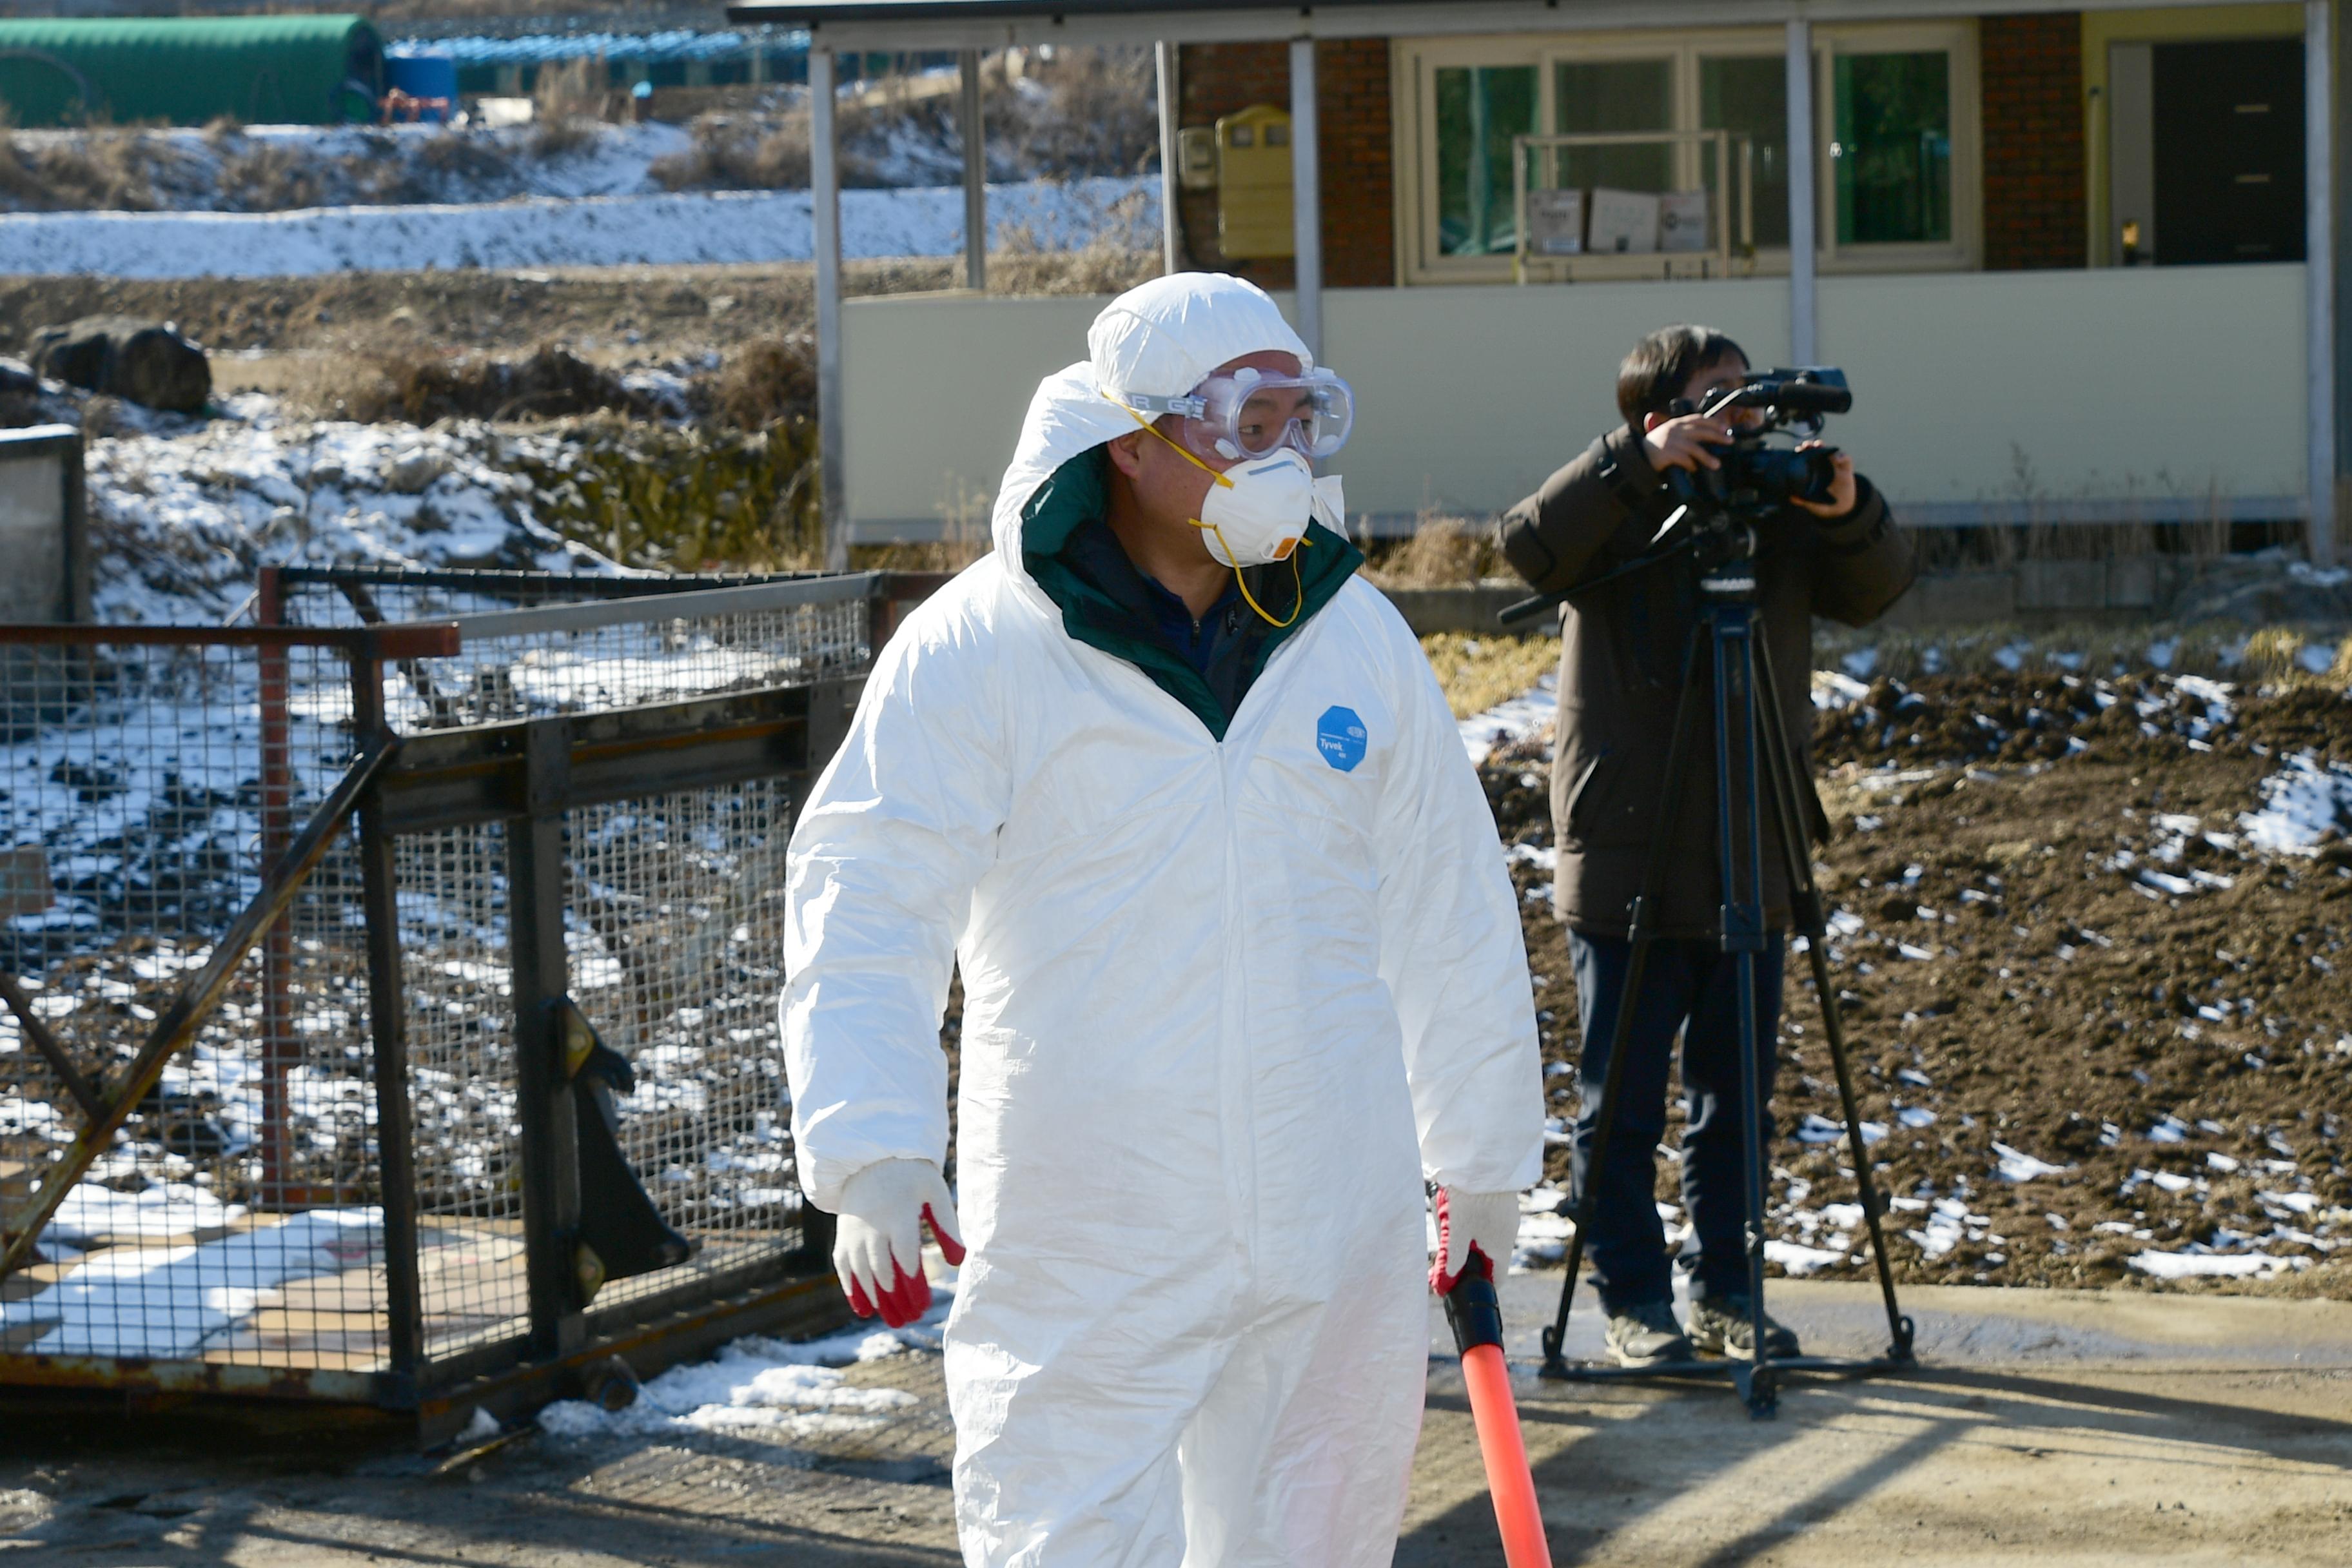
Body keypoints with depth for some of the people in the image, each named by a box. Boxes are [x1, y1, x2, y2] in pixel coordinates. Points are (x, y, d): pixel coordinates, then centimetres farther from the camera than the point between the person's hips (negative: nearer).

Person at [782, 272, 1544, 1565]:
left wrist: (1483, 1156, 20)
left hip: (1337, 1245, 5)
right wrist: (867, 1147, -25)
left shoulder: (1357, 642, 7)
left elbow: (1453, 917, 16)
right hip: (1082, 1259, -4)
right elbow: (865, 902, -12)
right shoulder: (979, 650, -8)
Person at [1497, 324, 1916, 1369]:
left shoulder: (1778, 521, 6)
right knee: (1624, 1108, 3)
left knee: (1736, 1101, 12)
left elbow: (1878, 590, -4)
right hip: (1625, 875, -4)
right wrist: (1637, 464, -33)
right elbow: (1530, 544, -24)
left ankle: (1725, 1291, 23)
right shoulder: (1617, 525, -5)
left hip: (1751, 871, 4)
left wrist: (1848, 512, -24)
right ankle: (1634, 1299, 14)